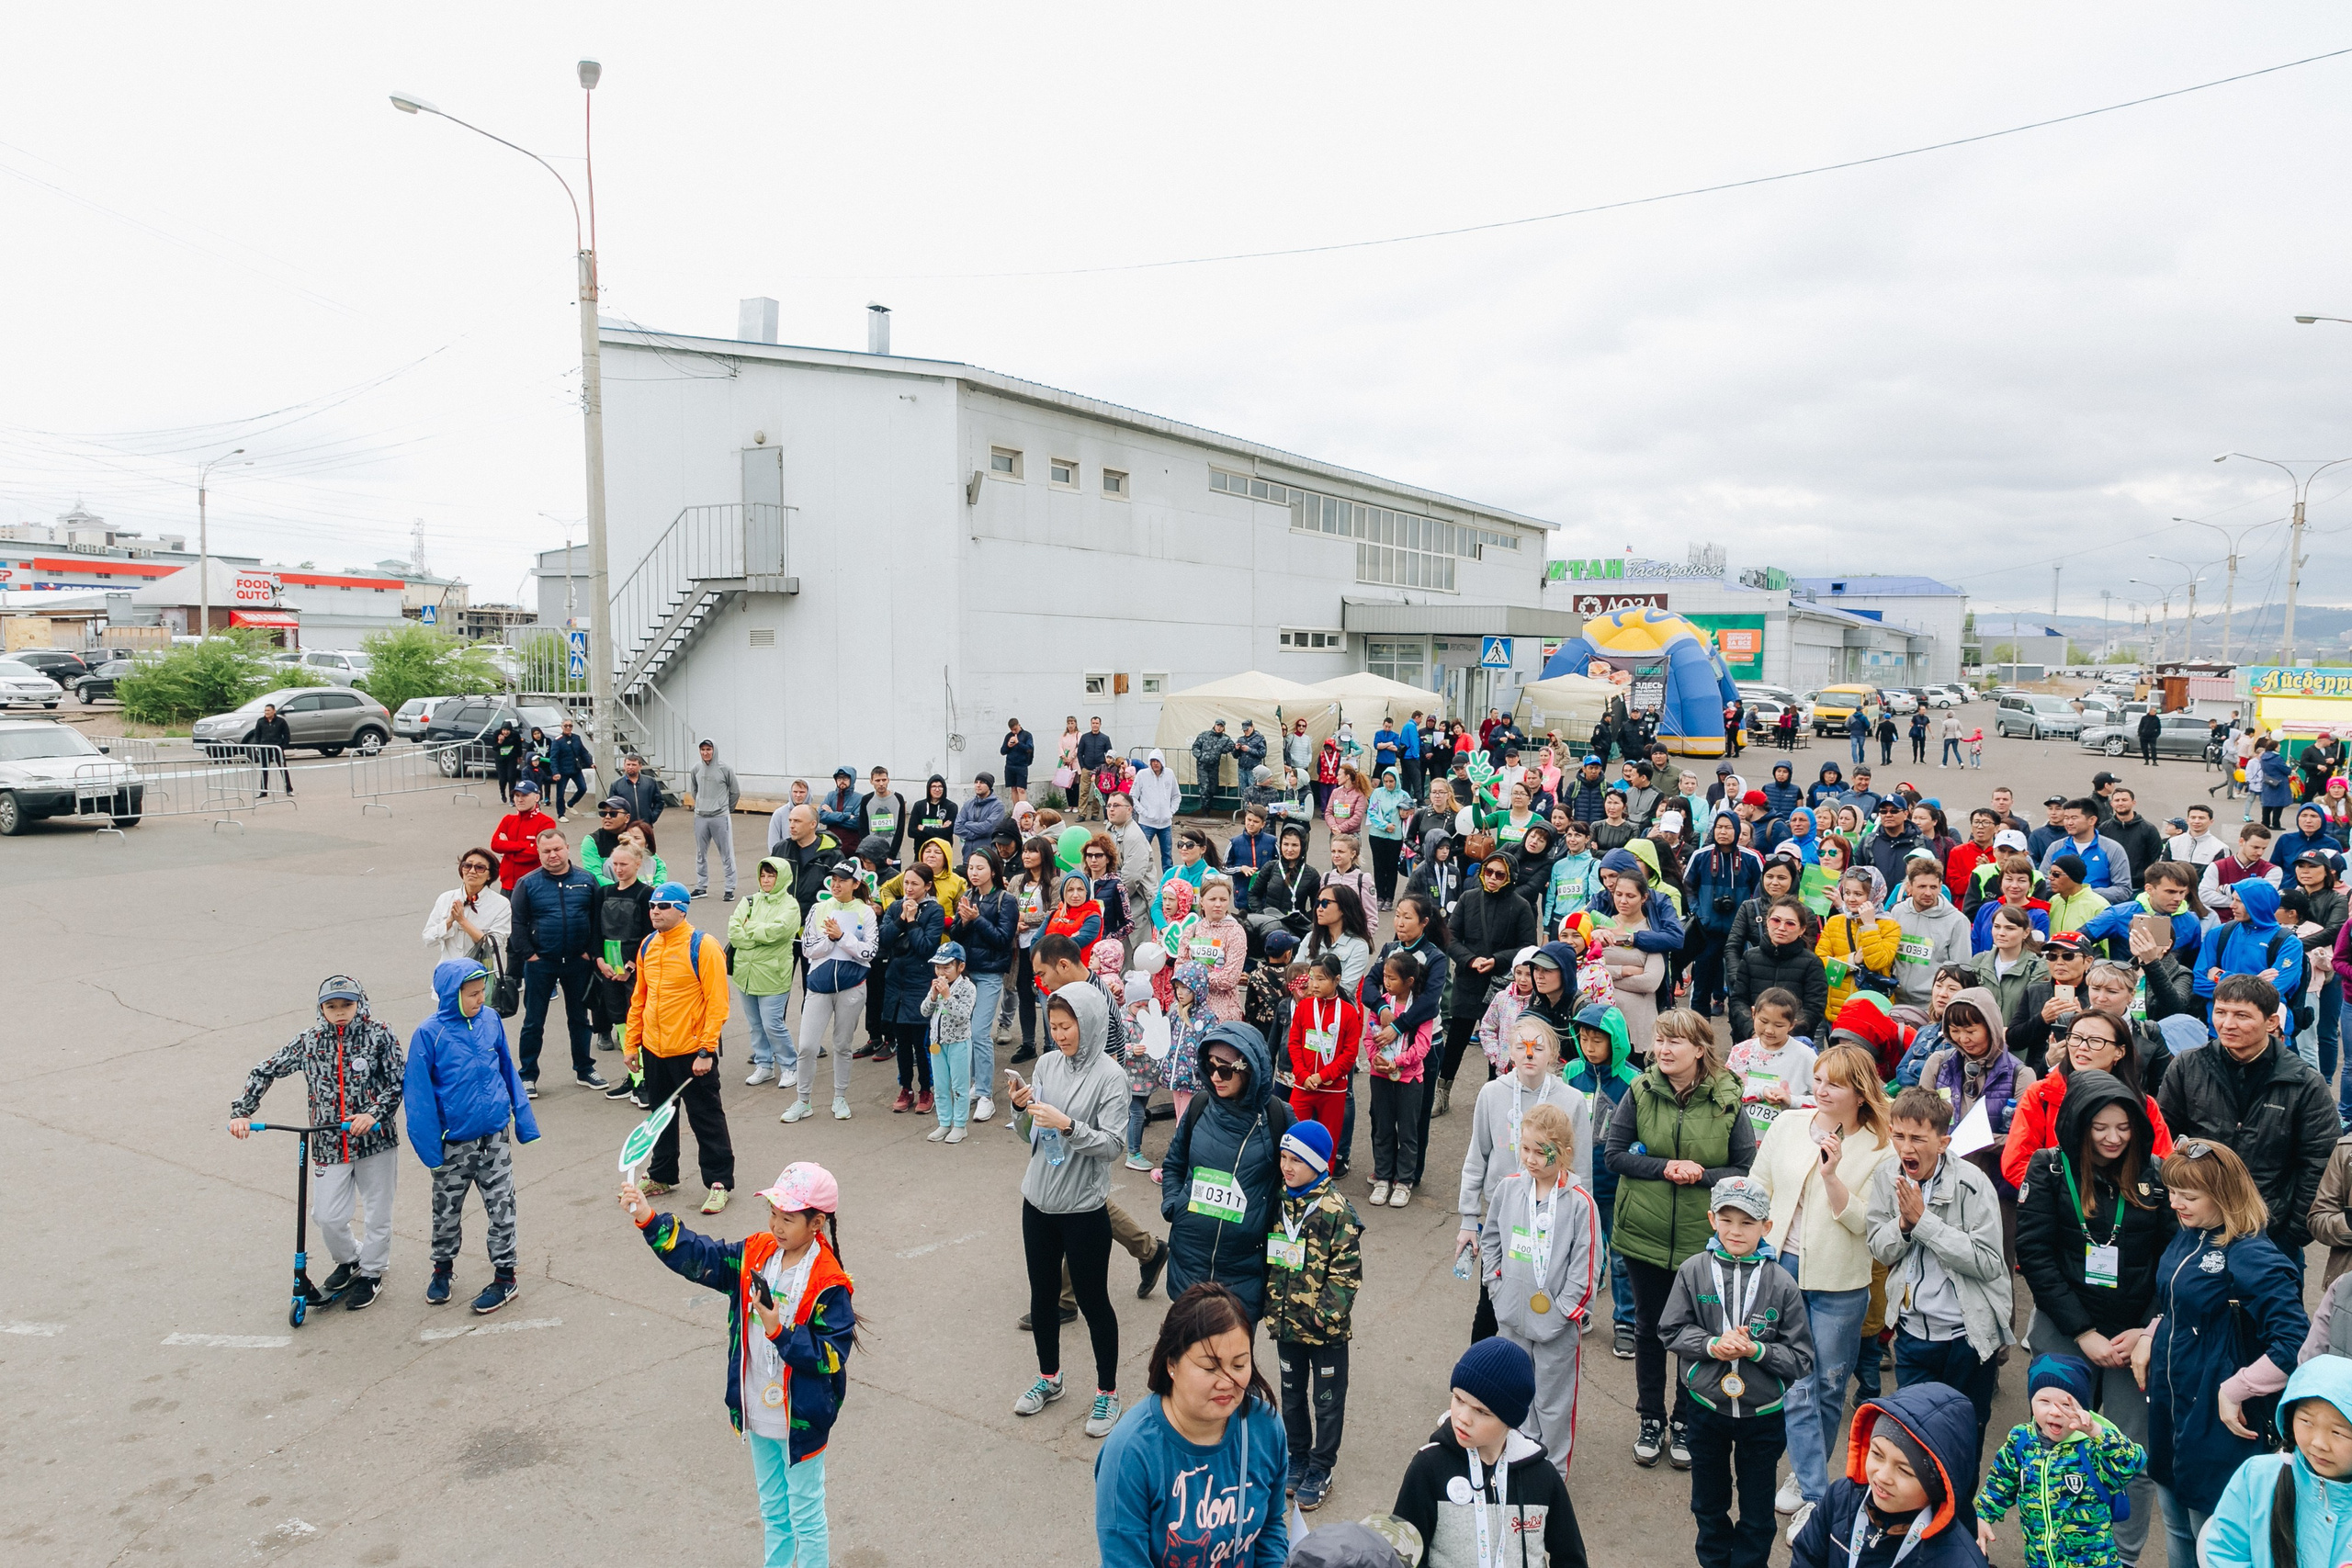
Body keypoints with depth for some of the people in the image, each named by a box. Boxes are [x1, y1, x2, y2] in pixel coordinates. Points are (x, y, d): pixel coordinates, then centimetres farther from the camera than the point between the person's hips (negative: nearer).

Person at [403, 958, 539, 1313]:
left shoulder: (490, 1020, -5)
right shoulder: (429, 1034, -14)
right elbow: (417, 1093, -10)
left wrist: (524, 1119, 8)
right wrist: (429, 1147, -12)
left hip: (494, 1137, 2)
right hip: (453, 1143, -2)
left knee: (502, 1208, 6)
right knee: (447, 1210, 17)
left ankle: (505, 1276, 19)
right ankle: (443, 1267, 38)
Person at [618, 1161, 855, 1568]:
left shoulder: (829, 1285, -24)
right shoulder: (756, 1254, -5)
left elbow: (831, 1356, -24)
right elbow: (698, 1257, -6)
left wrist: (780, 1332, -33)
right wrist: (648, 1219, -17)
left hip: (802, 1420, -6)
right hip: (759, 1413, 6)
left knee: (806, 1515, 12)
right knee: (773, 1510, 25)